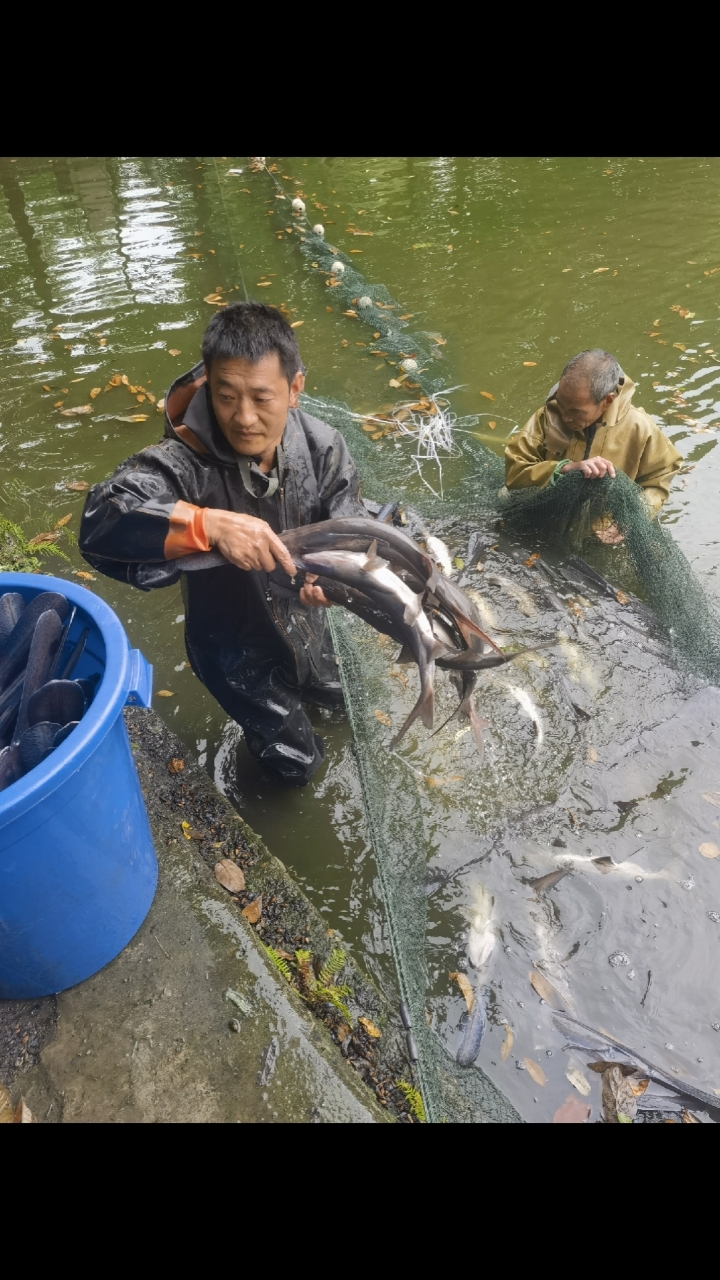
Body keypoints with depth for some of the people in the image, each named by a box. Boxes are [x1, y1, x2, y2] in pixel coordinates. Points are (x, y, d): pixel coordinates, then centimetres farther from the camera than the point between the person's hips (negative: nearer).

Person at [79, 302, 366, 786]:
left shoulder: (323, 446, -21)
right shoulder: (185, 461, -36)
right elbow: (102, 522, -49)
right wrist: (209, 524, -62)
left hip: (306, 628, 5)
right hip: (236, 649, -4)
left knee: (333, 698, 37)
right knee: (298, 762, 18)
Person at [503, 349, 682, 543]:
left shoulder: (639, 429, -12)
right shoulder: (549, 415, -11)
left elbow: (657, 482, 2)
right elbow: (514, 471, -14)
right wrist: (565, 468, -28)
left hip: (603, 539, 0)